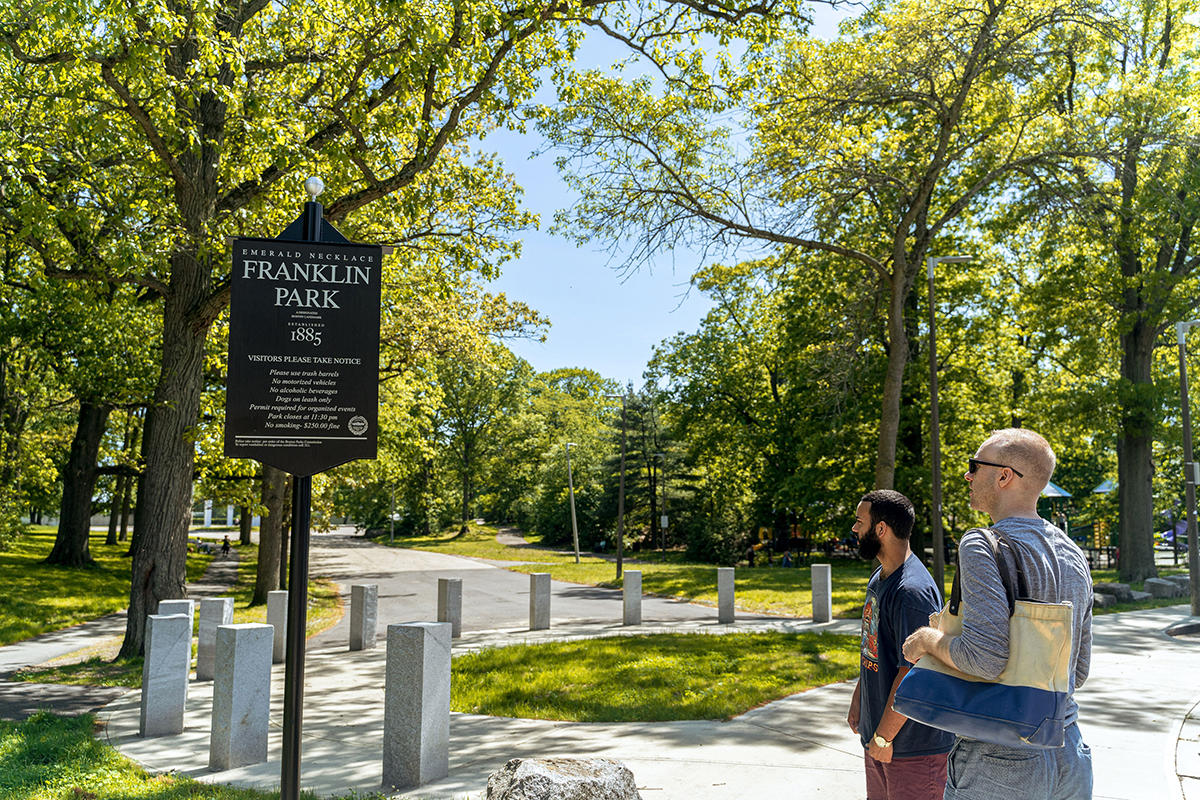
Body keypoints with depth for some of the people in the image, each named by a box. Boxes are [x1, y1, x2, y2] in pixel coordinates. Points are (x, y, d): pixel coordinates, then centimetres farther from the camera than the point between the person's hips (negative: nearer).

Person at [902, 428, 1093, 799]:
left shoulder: (981, 546, -17)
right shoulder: (1073, 554, 8)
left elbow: (986, 655, -29)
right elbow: (1077, 670, 15)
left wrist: (927, 639, -11)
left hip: (999, 764, -7)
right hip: (1070, 755, 8)